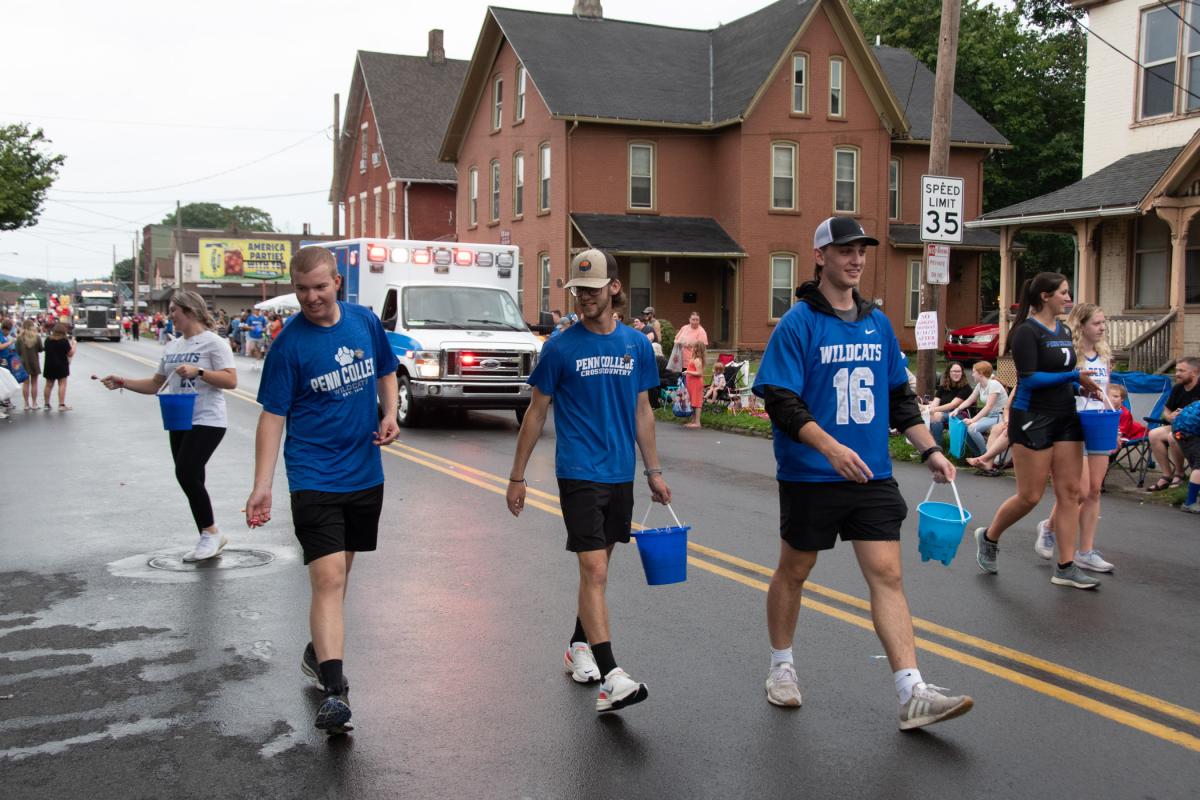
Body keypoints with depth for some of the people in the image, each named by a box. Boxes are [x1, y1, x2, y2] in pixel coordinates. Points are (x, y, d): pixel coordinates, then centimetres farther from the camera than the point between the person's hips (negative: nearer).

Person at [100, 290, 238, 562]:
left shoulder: (213, 343, -8)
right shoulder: (171, 347, 14)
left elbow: (231, 380, -16)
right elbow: (155, 384, 20)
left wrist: (198, 371, -24)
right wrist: (121, 382, 9)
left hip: (207, 421, -8)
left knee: (187, 473, -17)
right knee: (189, 479, 8)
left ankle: (211, 533, -3)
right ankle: (208, 539, 17)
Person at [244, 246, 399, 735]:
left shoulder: (365, 322, 2)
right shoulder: (289, 344, -10)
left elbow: (385, 373, 19)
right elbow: (272, 416, -8)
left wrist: (389, 415, -1)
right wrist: (262, 487, -14)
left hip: (365, 473, 5)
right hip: (314, 478, -5)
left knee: (338, 572, 18)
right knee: (328, 579, -14)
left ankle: (318, 652, 38)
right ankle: (334, 691, -16)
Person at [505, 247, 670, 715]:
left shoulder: (636, 344, 5)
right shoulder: (561, 347, -5)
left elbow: (642, 412, 13)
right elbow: (536, 413, 1)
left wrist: (654, 472, 12)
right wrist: (517, 476, 2)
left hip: (621, 474, 5)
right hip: (578, 474, -4)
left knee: (597, 568, 16)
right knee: (594, 571, -12)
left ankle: (578, 645, 34)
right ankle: (609, 677, -15)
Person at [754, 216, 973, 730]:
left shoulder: (878, 323, 9)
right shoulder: (798, 323, -9)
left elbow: (899, 396, 17)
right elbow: (780, 400, -16)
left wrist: (929, 449, 8)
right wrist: (831, 448, -27)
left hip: (872, 476, 4)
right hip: (810, 476, -4)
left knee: (887, 575, -2)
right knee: (793, 572, 12)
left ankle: (912, 694, -3)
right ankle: (782, 667, 32)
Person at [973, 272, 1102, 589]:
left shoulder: (1064, 331, 13)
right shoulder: (1027, 331, -12)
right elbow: (1029, 378, -19)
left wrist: (1084, 385, 1)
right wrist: (1074, 376, -18)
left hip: (1065, 417, 8)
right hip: (1033, 418, -8)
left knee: (1069, 492, 3)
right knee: (1029, 496, -3)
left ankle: (1065, 567, 8)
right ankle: (988, 537, 23)